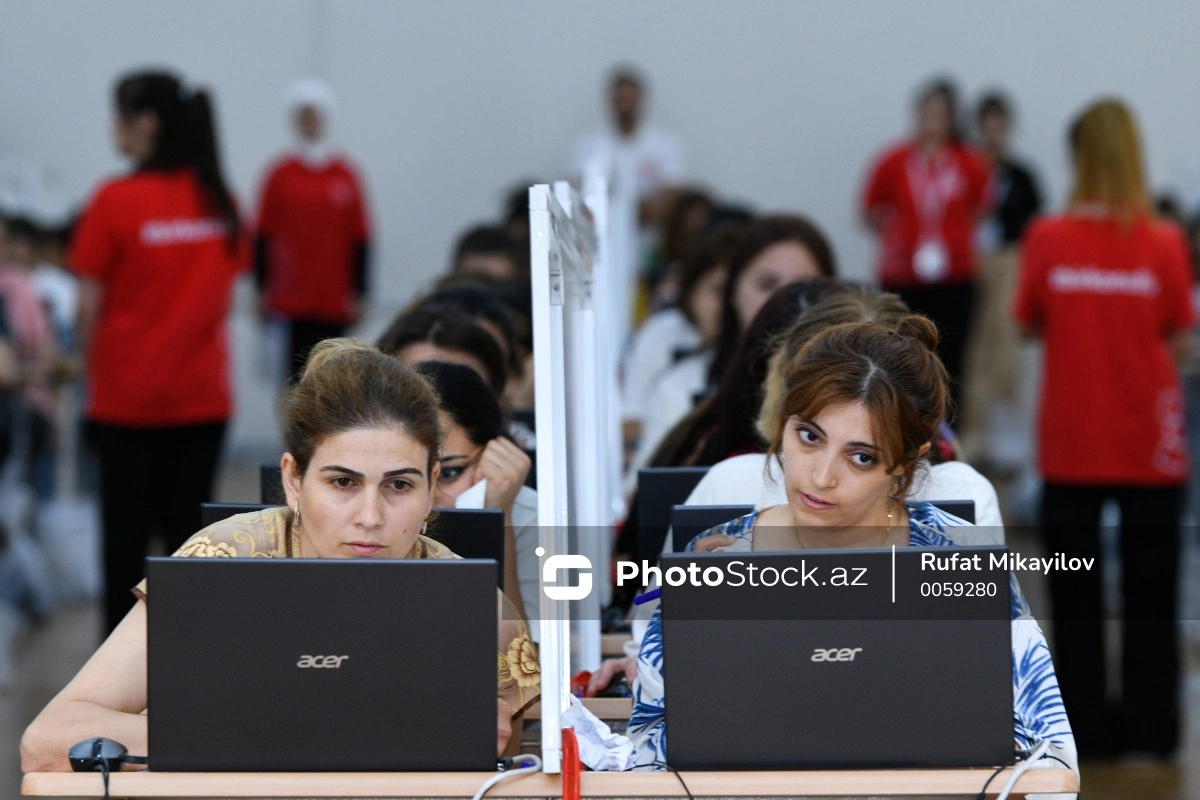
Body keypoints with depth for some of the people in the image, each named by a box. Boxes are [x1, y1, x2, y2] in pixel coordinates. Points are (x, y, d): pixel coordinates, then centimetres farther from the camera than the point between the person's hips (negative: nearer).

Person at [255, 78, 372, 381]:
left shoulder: (346, 174, 4)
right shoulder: (280, 174, 1)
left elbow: (360, 238, 6)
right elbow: (263, 235, 3)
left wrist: (358, 293, 3)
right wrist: (262, 289, 0)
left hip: (334, 301, 1)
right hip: (289, 299, -1)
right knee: (295, 372, -4)